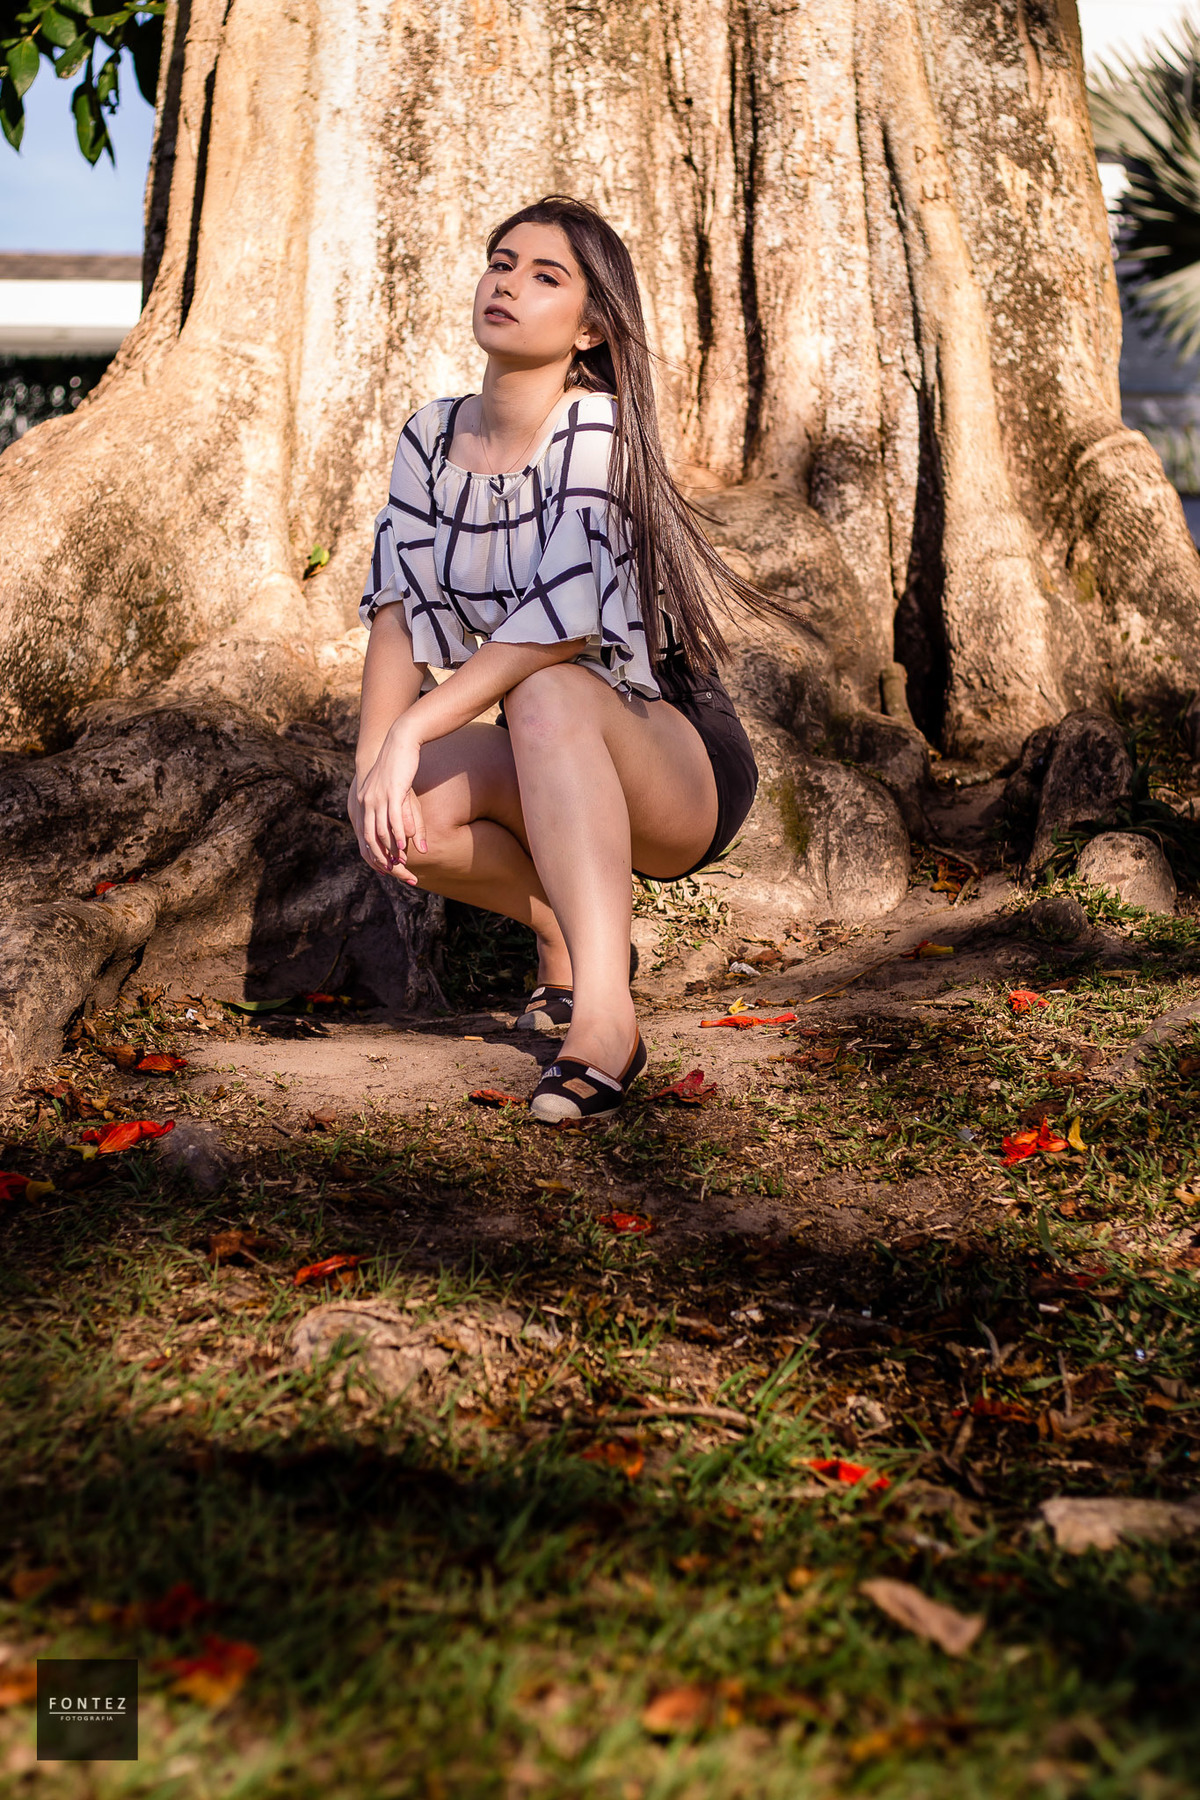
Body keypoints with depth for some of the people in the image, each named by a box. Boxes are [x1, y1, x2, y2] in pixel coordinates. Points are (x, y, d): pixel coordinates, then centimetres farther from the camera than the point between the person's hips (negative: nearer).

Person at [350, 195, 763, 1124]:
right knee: (405, 812, -24)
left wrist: (409, 734, -29)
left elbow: (565, 621, -27)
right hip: (559, 768, 6)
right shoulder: (431, 439, 4)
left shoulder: (597, 429, -16)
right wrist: (371, 765, -18)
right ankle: (565, 929, 6)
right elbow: (401, 612, -3)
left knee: (547, 696, -37)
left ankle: (605, 1012, -41)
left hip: (685, 767, -6)